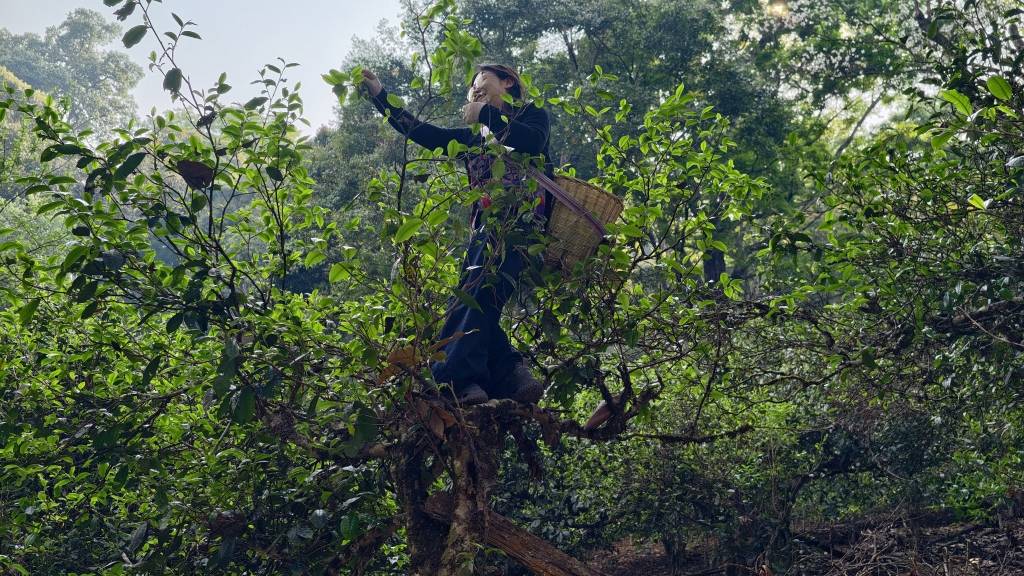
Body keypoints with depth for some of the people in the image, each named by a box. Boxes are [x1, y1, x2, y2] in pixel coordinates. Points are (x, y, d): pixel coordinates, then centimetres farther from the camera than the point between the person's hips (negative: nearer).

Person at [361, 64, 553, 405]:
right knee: (473, 306, -17)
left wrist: (487, 115, 1)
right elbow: (420, 132, 27)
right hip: (485, 228, 6)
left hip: (521, 220, -6)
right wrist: (378, 96, 25)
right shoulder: (473, 139, 32)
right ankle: (513, 375, -19)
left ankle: (459, 379, -36)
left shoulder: (532, 115, 18)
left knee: (477, 297, -27)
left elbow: (534, 141, -6)